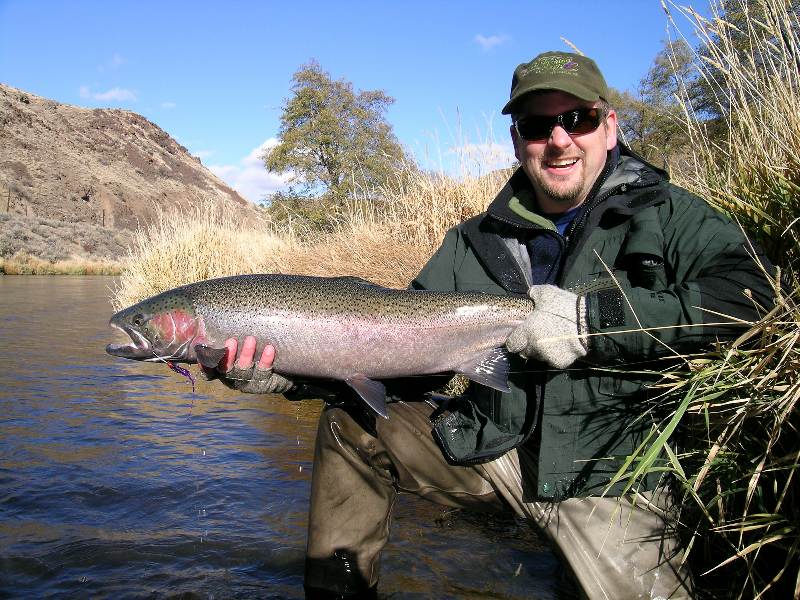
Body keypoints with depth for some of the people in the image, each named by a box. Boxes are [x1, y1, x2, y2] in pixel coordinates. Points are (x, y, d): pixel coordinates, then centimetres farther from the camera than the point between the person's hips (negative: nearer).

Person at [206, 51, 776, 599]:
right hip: (494, 445, 3)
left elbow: (750, 287, -19)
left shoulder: (664, 213, -3)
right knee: (349, 420, -4)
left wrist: (593, 319, -26)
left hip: (608, 471, -2)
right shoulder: (476, 242, 4)